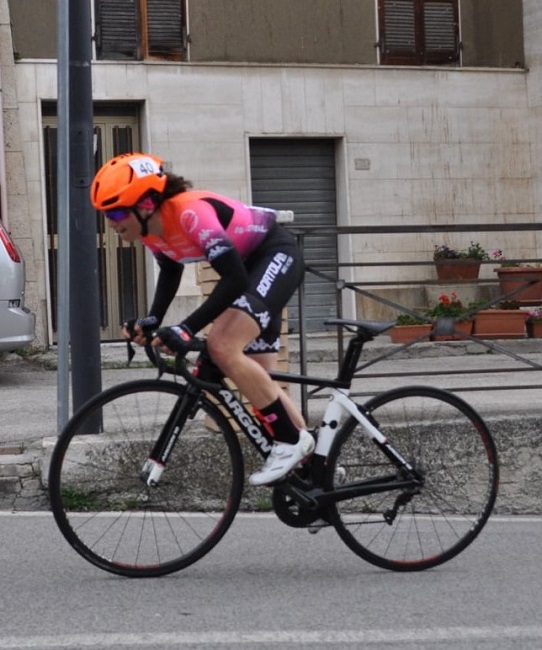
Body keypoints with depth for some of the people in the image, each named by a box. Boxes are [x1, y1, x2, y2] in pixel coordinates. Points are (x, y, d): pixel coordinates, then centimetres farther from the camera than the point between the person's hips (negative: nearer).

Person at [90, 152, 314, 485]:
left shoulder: (190, 212, -33)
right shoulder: (152, 228, -7)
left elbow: (235, 279, -37)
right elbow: (170, 271, 13)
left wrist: (187, 330, -40)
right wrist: (153, 320, -2)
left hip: (276, 254, -9)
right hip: (248, 264, 9)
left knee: (223, 348, -25)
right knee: (258, 378, 8)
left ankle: (291, 442, -12)